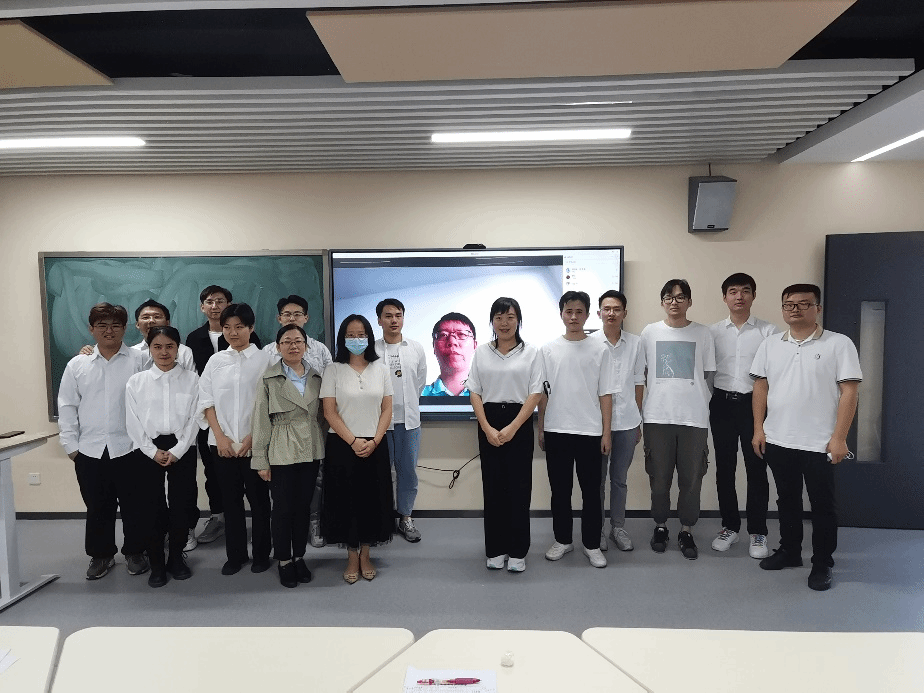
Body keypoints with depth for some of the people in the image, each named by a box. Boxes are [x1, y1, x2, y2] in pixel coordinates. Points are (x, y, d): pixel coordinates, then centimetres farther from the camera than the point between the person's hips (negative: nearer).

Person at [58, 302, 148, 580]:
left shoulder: (139, 360, -2)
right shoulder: (77, 365, 7)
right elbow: (67, 406, 9)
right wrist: (70, 444, 5)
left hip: (129, 449, -2)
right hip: (90, 451, 3)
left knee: (134, 505, 8)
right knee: (97, 507, 13)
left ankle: (135, 552, 25)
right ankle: (101, 555, 30)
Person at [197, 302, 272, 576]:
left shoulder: (264, 360, -2)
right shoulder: (215, 361, 8)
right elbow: (206, 402, 5)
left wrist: (253, 437, -12)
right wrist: (220, 436, -5)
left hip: (255, 443, -2)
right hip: (222, 444, 3)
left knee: (259, 499, 6)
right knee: (231, 500, 10)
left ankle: (261, 554, 20)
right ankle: (235, 554, 22)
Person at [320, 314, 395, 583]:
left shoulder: (380, 368, 5)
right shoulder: (334, 369, -2)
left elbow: (387, 409, 3)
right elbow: (330, 412, -6)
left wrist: (373, 441, -9)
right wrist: (353, 441, -13)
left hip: (374, 446, 2)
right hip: (343, 446, -2)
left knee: (372, 500, 8)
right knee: (346, 500, 5)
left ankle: (365, 554, 25)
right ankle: (352, 556, 21)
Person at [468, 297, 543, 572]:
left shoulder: (531, 353, 1)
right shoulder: (481, 353, 6)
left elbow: (535, 394, -4)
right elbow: (475, 393, 4)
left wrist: (512, 428, -12)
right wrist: (488, 429, -8)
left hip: (520, 423, -2)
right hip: (488, 423, 2)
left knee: (519, 487, 2)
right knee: (493, 487, 7)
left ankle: (518, 551, 15)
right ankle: (495, 549, 19)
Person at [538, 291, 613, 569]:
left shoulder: (599, 350, 0)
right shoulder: (548, 350, 3)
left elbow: (605, 394, 1)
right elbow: (542, 393, 7)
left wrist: (606, 432, -2)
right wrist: (540, 429, 5)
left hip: (589, 431, -1)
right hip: (556, 431, 1)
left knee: (591, 490, 6)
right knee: (560, 489, 11)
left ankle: (591, 544, 21)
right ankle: (562, 540, 26)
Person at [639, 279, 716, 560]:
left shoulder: (703, 334, 3)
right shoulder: (649, 332, 4)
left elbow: (708, 376, 8)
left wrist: (700, 406, 5)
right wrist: (641, 413, 8)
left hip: (694, 417, 0)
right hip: (657, 417, 0)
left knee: (692, 479, 6)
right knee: (659, 478, 8)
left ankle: (686, 531, 23)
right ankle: (660, 526, 26)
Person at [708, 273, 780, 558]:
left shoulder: (768, 331, 0)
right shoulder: (713, 331, 5)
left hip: (754, 403, -2)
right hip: (722, 403, 2)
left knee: (756, 468, 3)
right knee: (724, 468, 9)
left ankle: (758, 532, 16)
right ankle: (730, 527, 23)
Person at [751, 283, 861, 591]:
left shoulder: (839, 344, -6)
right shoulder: (769, 345, 6)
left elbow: (849, 391, -9)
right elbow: (761, 387, 9)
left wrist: (838, 438, -13)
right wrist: (758, 428, 3)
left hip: (819, 443, -4)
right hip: (778, 441, 4)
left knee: (823, 505, 8)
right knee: (787, 500, 17)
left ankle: (822, 563, 23)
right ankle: (789, 551, 33)